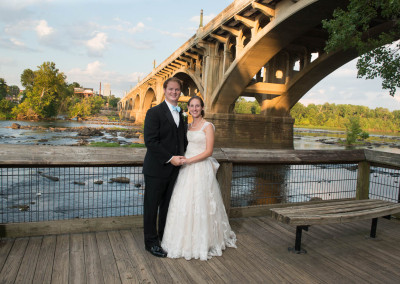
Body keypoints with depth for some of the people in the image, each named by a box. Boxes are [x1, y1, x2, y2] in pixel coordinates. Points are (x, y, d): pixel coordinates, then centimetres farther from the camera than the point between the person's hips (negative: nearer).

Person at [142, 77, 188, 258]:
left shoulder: (180, 114, 13)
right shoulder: (154, 112, -9)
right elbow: (150, 141, -17)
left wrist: (182, 157, 8)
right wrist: (170, 158, -18)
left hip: (174, 168, 6)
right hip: (156, 168, -6)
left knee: (167, 205, 16)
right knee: (152, 206, 6)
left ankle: (165, 237, 31)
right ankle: (151, 242, 20)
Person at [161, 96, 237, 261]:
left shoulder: (208, 126, -7)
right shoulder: (189, 126, 14)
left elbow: (208, 151, -13)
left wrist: (188, 160, -16)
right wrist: (182, 159, 3)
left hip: (201, 169, -6)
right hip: (187, 169, 7)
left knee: (200, 204, -2)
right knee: (184, 204, 8)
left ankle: (202, 242, 13)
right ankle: (186, 240, 22)